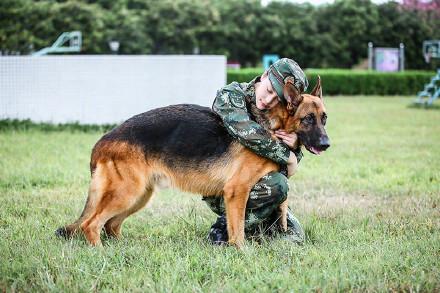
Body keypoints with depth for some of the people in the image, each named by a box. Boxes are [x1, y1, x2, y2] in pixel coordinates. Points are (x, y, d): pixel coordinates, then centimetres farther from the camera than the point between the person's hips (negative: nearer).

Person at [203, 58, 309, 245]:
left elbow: (287, 171, 4)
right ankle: (224, 229, -13)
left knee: (294, 237, -3)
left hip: (252, 184, 6)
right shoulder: (231, 95, -15)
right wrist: (287, 155, -22)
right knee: (276, 185, -29)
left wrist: (294, 148, -18)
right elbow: (250, 135, -34)